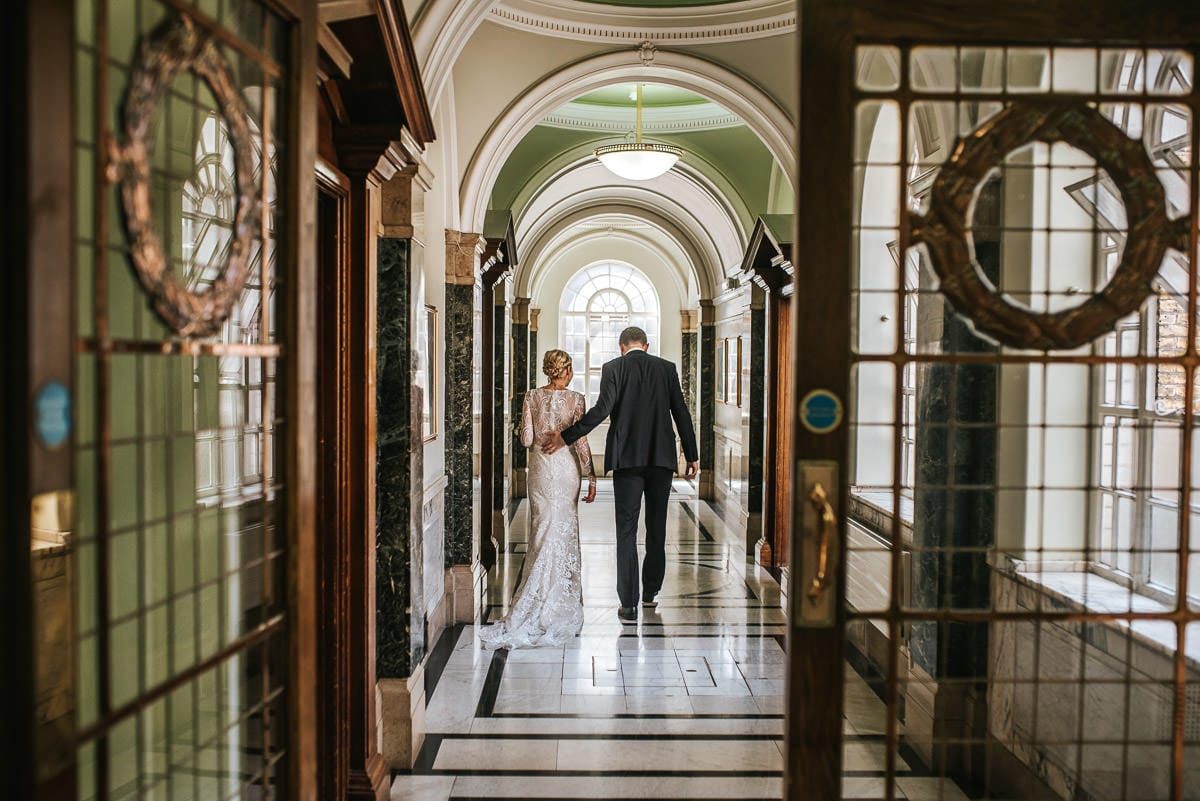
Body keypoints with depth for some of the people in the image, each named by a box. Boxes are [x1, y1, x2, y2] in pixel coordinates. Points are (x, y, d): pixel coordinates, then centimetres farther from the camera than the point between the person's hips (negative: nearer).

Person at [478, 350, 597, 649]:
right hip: (567, 467, -2)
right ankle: (561, 602, 9)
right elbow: (581, 441, -11)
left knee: (545, 529, 10)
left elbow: (526, 439, -3)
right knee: (564, 531, 7)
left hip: (540, 466, 2)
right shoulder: (576, 399, -9)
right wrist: (591, 477, -5)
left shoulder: (532, 397, -2)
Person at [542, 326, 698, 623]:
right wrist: (692, 455, 12)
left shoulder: (613, 368, -1)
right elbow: (681, 413, 5)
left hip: (627, 458, -2)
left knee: (627, 530, 0)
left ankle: (629, 604, -3)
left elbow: (602, 409, -13)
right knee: (657, 526, 16)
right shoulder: (667, 368, 7)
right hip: (661, 457, 3)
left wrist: (565, 437, -8)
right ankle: (651, 591, 28)